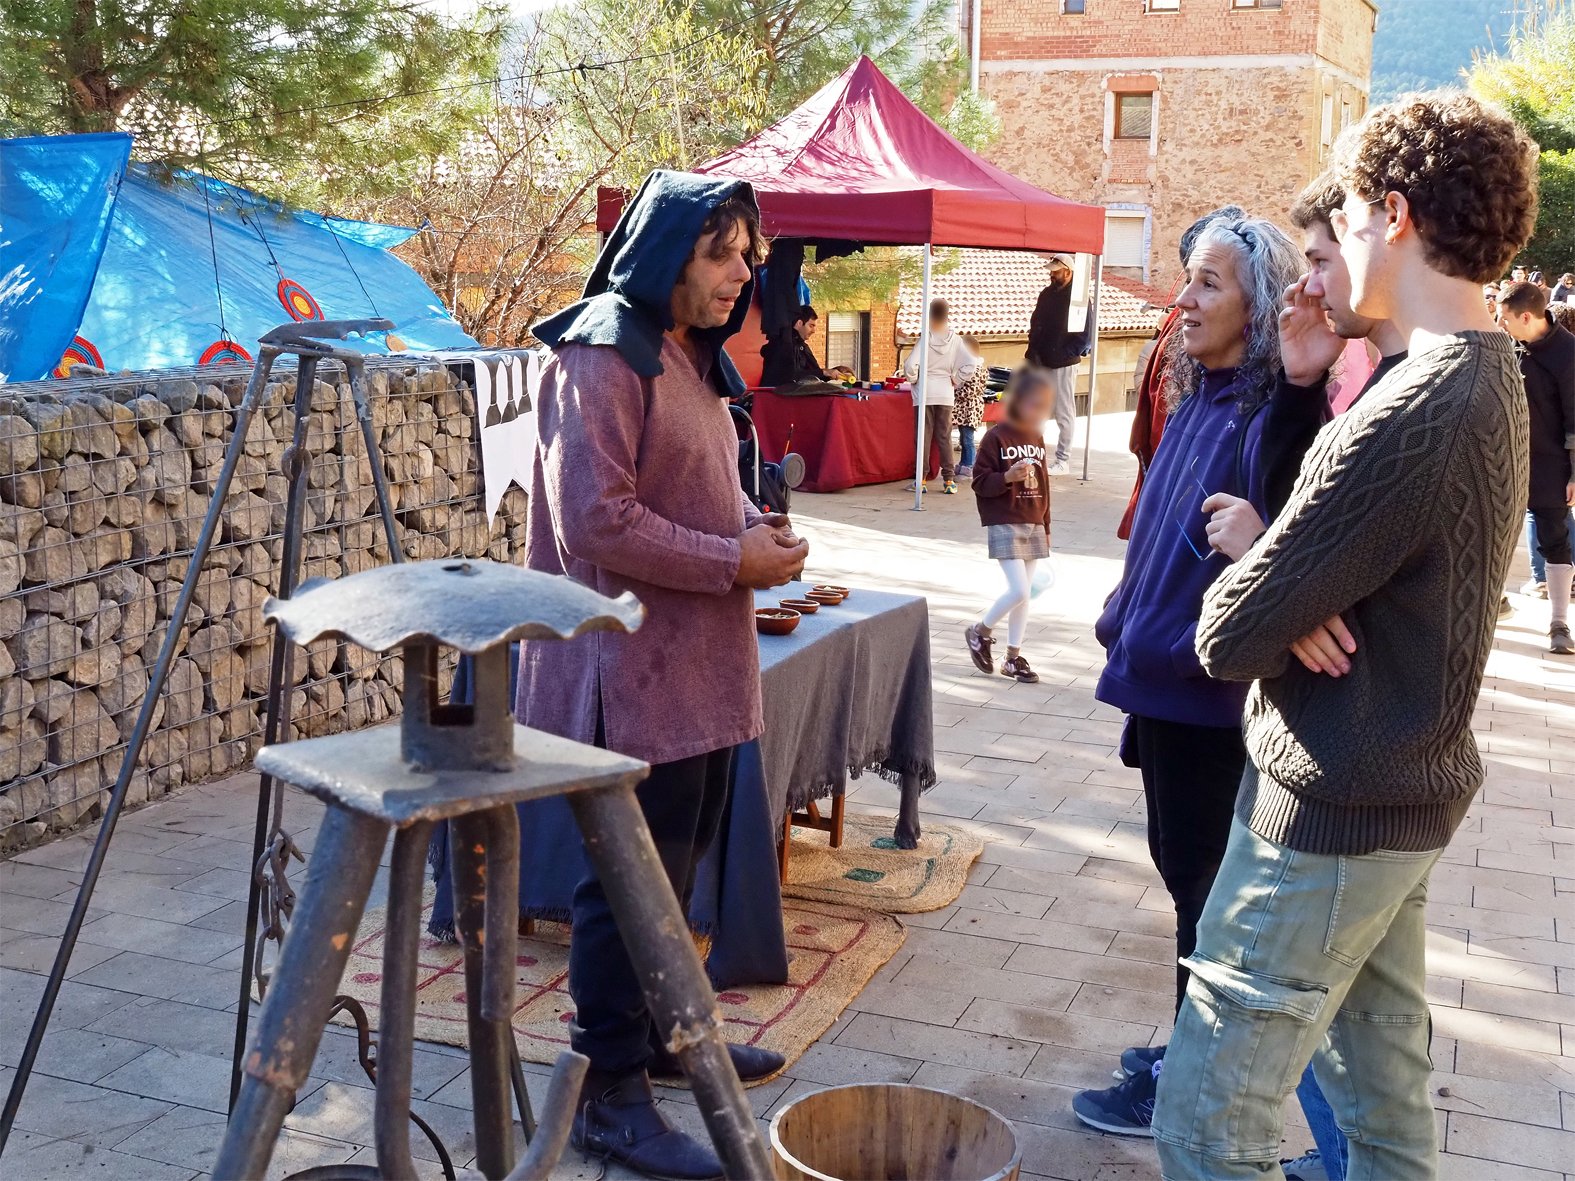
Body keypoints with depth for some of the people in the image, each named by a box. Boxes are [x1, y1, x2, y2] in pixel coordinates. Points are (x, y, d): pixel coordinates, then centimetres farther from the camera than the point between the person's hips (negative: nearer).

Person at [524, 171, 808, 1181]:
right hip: (633, 669, -10)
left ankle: (659, 1028, 38)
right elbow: (596, 523, -22)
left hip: (698, 662, 10)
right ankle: (612, 1096, 11)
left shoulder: (693, 354, 16)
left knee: (679, 860, 20)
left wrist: (757, 526, 5)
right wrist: (733, 559, -18)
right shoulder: (603, 358, -15)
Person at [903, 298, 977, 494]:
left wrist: (914, 379, -1)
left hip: (925, 394, -3)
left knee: (924, 436, 3)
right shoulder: (955, 340, -3)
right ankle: (949, 480, 6)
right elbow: (971, 365, -8)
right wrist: (955, 380, 5)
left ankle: (921, 480, 4)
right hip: (946, 394, 3)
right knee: (945, 437, 8)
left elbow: (910, 365, -20)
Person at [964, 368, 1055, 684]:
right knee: (1019, 591, -13)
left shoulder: (1037, 438, 9)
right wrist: (1007, 477, -27)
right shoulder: (996, 437, -11)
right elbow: (980, 482, -10)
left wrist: (1045, 526, 17)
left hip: (1032, 525, 7)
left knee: (1025, 594, 8)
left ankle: (1013, 658, 18)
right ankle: (979, 632, 11)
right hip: (1004, 524, -7)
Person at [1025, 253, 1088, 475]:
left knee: (1064, 413, 0)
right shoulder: (1046, 294, 12)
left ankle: (1063, 461, 4)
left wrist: (1068, 354, -16)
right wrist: (1033, 349, 6)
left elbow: (1085, 334, -10)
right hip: (1041, 362, 7)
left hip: (1063, 365, -7)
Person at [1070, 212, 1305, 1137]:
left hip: (1211, 694, -8)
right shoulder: (1200, 396, 8)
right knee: (1181, 867, 19)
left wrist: (1202, 650, -27)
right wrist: (1128, 628, 14)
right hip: (1164, 679, 9)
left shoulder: (1271, 415, -19)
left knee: (1204, 885, 5)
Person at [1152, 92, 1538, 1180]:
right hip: (1410, 794, 10)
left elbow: (1229, 636, -23)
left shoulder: (1410, 415, -25)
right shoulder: (1491, 379, 9)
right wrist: (1294, 597, -10)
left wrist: (1251, 586, -1)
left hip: (1329, 816, -10)